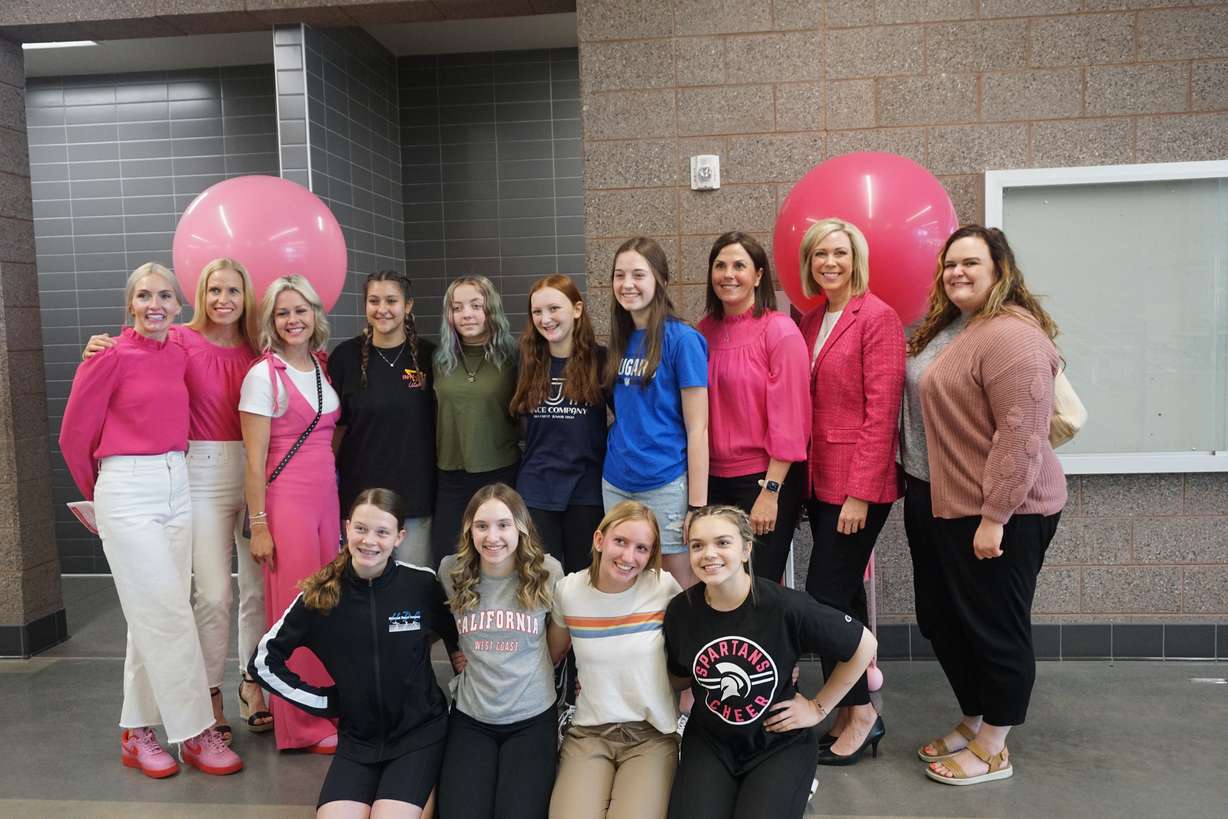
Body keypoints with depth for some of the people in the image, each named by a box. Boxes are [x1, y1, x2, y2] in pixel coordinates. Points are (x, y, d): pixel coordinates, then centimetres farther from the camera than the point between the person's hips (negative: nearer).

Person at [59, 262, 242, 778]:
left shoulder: (179, 355, 7)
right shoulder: (112, 356, -9)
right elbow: (74, 435, 0)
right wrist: (99, 495, 10)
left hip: (176, 486, 6)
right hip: (127, 491, -6)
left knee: (155, 618, 11)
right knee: (169, 617, -4)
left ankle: (137, 731, 24)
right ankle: (196, 734, 6)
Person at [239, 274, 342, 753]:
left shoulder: (324, 367, 11)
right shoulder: (263, 375, -7)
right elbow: (254, 460, -9)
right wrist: (258, 525, -11)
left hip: (326, 498, 6)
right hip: (286, 499, -6)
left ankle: (329, 711, 20)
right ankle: (305, 727, 11)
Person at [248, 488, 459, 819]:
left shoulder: (422, 585, -10)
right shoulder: (319, 595, -7)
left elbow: (462, 641, 7)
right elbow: (264, 662, 3)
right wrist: (324, 701, -1)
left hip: (419, 732, -2)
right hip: (358, 738, 2)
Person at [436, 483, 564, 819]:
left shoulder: (548, 571, -8)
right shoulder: (451, 571, -4)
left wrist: (538, 667, 1)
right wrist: (455, 657, 4)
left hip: (532, 717, -1)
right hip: (470, 717, 1)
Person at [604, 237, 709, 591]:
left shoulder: (681, 339, -10)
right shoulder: (621, 339, 8)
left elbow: (697, 429, -12)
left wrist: (697, 506, -13)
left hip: (665, 486, -6)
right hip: (616, 484, 6)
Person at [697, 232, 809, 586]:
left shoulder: (780, 331, -10)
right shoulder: (706, 329, 6)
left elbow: (788, 420, -14)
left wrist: (770, 491, -16)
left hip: (765, 479, -5)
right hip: (713, 477, 5)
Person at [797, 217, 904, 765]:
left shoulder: (877, 317, -10)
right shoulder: (812, 322, 12)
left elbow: (881, 411, -15)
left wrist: (859, 493, -18)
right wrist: (803, 479, 8)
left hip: (859, 483, -8)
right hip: (821, 481, 8)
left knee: (825, 595, -6)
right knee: (843, 595, 13)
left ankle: (860, 713, 12)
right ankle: (858, 711, 26)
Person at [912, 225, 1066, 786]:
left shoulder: (1010, 334, -18)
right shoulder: (957, 328, 14)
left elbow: (1021, 434, -24)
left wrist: (994, 517, -23)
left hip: (1003, 514, -10)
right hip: (958, 509, 10)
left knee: (997, 630, 5)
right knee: (954, 625, 19)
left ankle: (992, 750, 22)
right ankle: (973, 724, 37)